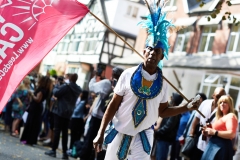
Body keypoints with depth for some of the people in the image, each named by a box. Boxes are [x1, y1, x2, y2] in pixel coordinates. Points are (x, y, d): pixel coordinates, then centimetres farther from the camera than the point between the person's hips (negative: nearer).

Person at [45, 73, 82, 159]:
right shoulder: (78, 89, 8)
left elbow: (56, 94, -11)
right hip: (68, 113, 6)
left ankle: (53, 150, -2)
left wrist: (55, 89, 9)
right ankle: (64, 152, 6)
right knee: (65, 132, 7)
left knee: (57, 130, -2)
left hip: (60, 111, -6)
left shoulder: (66, 86, -14)